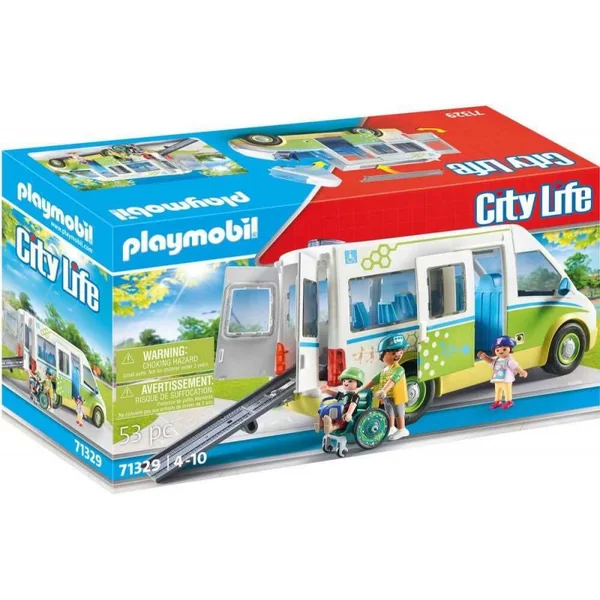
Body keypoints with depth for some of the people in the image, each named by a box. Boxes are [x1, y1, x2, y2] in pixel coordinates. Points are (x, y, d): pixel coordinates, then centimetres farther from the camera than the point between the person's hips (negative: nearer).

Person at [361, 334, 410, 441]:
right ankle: (391, 428, 35)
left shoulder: (398, 370, -23)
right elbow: (375, 381, 11)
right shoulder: (385, 370, 8)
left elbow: (392, 381, -38)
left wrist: (383, 391, -50)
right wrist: (362, 389, 8)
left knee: (399, 413, 4)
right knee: (389, 413, 21)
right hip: (386, 398, 9)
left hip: (396, 397, -9)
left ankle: (401, 429, 15)